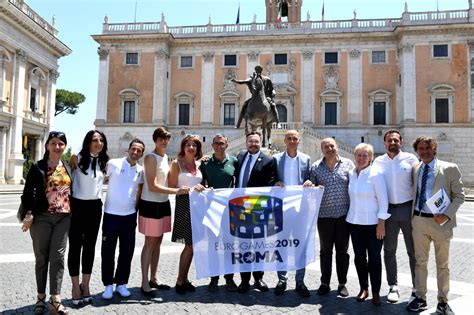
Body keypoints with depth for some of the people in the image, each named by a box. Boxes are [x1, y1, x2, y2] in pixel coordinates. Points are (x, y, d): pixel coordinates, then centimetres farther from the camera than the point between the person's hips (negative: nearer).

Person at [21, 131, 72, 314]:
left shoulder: (68, 168, 11)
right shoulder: (38, 167, -1)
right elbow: (27, 192, -4)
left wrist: (71, 213, 13)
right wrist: (29, 213, -16)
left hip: (63, 217, 3)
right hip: (42, 217, -2)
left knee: (58, 257, -2)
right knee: (41, 258, 7)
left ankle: (55, 300, 0)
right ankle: (41, 298, 19)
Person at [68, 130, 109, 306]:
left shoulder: (103, 162, 6)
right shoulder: (77, 158, -7)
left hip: (95, 207, 4)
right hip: (77, 205, -4)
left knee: (90, 246, 10)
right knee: (75, 246, 2)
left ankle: (85, 285, 22)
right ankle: (76, 287, 13)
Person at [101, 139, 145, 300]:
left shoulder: (140, 170, 6)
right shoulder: (113, 164, -7)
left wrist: (136, 208, 11)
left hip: (130, 216, 3)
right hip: (111, 214, -3)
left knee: (127, 251, 8)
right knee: (108, 251, 4)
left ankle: (121, 283, 22)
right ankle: (108, 285, 18)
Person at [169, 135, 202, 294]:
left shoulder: (198, 164, 14)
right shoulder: (176, 163, -1)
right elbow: (171, 187, -5)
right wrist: (185, 189, -15)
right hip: (184, 204, -5)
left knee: (192, 244, 7)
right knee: (190, 245, -6)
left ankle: (184, 279, 19)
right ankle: (180, 281, 7)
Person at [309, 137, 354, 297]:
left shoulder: (348, 164, 3)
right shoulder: (315, 167, 5)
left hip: (343, 214, 0)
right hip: (324, 215, 1)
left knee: (342, 250, 8)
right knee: (325, 250, 9)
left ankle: (342, 284, 20)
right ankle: (325, 283, 19)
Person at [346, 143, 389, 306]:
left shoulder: (376, 175, -10)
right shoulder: (351, 174, 4)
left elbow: (383, 200, -10)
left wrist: (381, 223, -12)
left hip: (373, 223, -4)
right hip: (355, 222, 4)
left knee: (374, 258, 4)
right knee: (359, 256, 10)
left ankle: (376, 293, 16)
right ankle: (363, 289, 24)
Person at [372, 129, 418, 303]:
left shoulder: (410, 159, -2)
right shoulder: (378, 162, 5)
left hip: (408, 209, -2)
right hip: (388, 210, 2)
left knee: (413, 250, 6)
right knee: (389, 250, 9)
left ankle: (417, 287, 18)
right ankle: (393, 287, 22)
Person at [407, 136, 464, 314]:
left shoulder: (450, 169, -5)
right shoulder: (415, 169, 6)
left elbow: (459, 196, -5)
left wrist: (447, 215, -17)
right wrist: (413, 216, 5)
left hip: (441, 222, -3)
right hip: (419, 220, 3)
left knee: (442, 264, 11)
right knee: (420, 261, 11)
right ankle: (420, 298, 24)